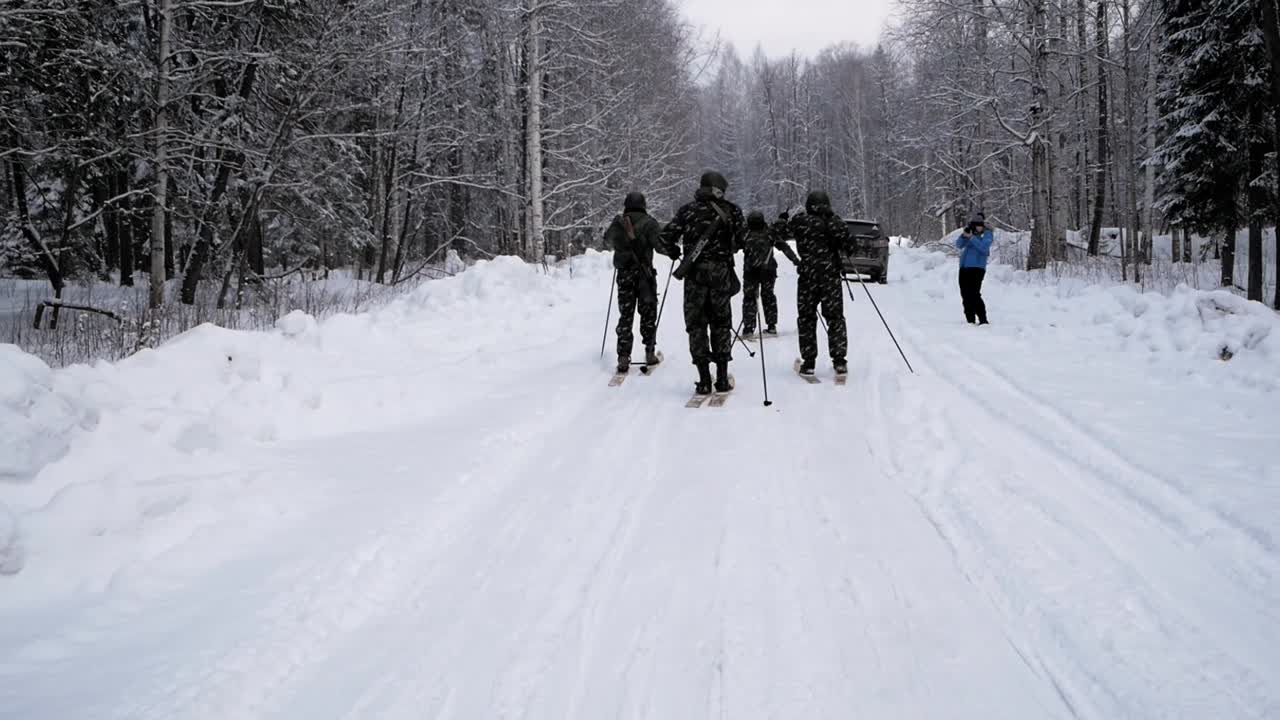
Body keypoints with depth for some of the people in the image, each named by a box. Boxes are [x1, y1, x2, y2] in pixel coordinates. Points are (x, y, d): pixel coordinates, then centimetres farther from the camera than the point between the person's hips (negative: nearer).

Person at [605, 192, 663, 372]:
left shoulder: (618, 222, 4)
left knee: (625, 316, 6)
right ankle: (650, 353, 12)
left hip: (624, 275, 2)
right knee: (648, 313, 12)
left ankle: (623, 358, -2)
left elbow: (608, 237, 23)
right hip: (645, 273, -2)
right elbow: (659, 243, -13)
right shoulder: (649, 222, -5)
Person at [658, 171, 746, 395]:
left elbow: (666, 238, -2)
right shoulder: (730, 210, 1)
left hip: (695, 275, 0)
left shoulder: (687, 211, 1)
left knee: (696, 325, 6)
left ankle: (704, 379, 1)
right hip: (721, 273, 0)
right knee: (721, 323, 11)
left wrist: (674, 253, 17)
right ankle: (722, 378, 9)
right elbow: (745, 238, -3)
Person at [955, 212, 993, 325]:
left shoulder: (987, 234, -2)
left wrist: (971, 237, -22)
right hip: (964, 267, 7)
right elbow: (959, 245, 6)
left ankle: (983, 320, -13)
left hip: (977, 267, -7)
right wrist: (964, 235, -12)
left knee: (973, 294, -16)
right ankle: (970, 320, 16)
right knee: (965, 295, 8)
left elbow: (984, 248, -17)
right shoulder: (970, 231, 13)